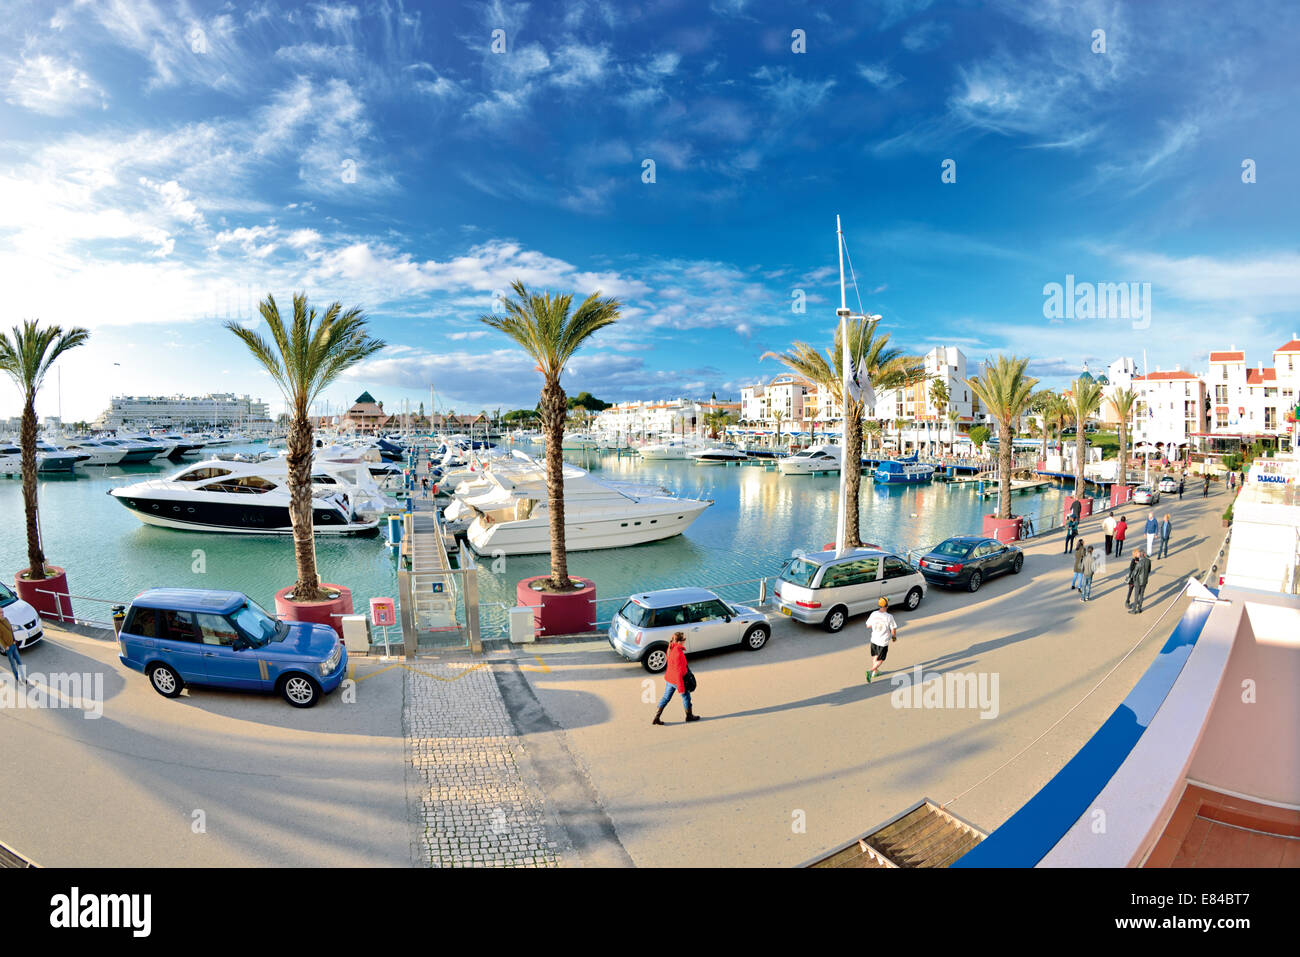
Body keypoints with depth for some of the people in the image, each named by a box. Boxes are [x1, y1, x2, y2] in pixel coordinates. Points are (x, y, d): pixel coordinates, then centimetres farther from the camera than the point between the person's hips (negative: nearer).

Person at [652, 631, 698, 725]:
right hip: (676, 681, -8)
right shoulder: (679, 653, -30)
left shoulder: (670, 649, -2)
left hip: (668, 679, 8)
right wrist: (681, 688, -20)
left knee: (666, 697, 18)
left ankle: (656, 717, 18)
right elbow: (679, 672, -27)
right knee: (686, 696, 16)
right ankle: (689, 716, 36)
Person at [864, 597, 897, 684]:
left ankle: (875, 671, 43)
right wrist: (894, 637, 7)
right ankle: (870, 671, -8)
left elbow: (868, 626, 3)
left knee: (874, 656, 26)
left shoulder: (873, 614, -9)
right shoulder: (889, 617, -21)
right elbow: (893, 631, -14)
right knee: (880, 660, 10)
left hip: (874, 640, 4)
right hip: (883, 642, -4)